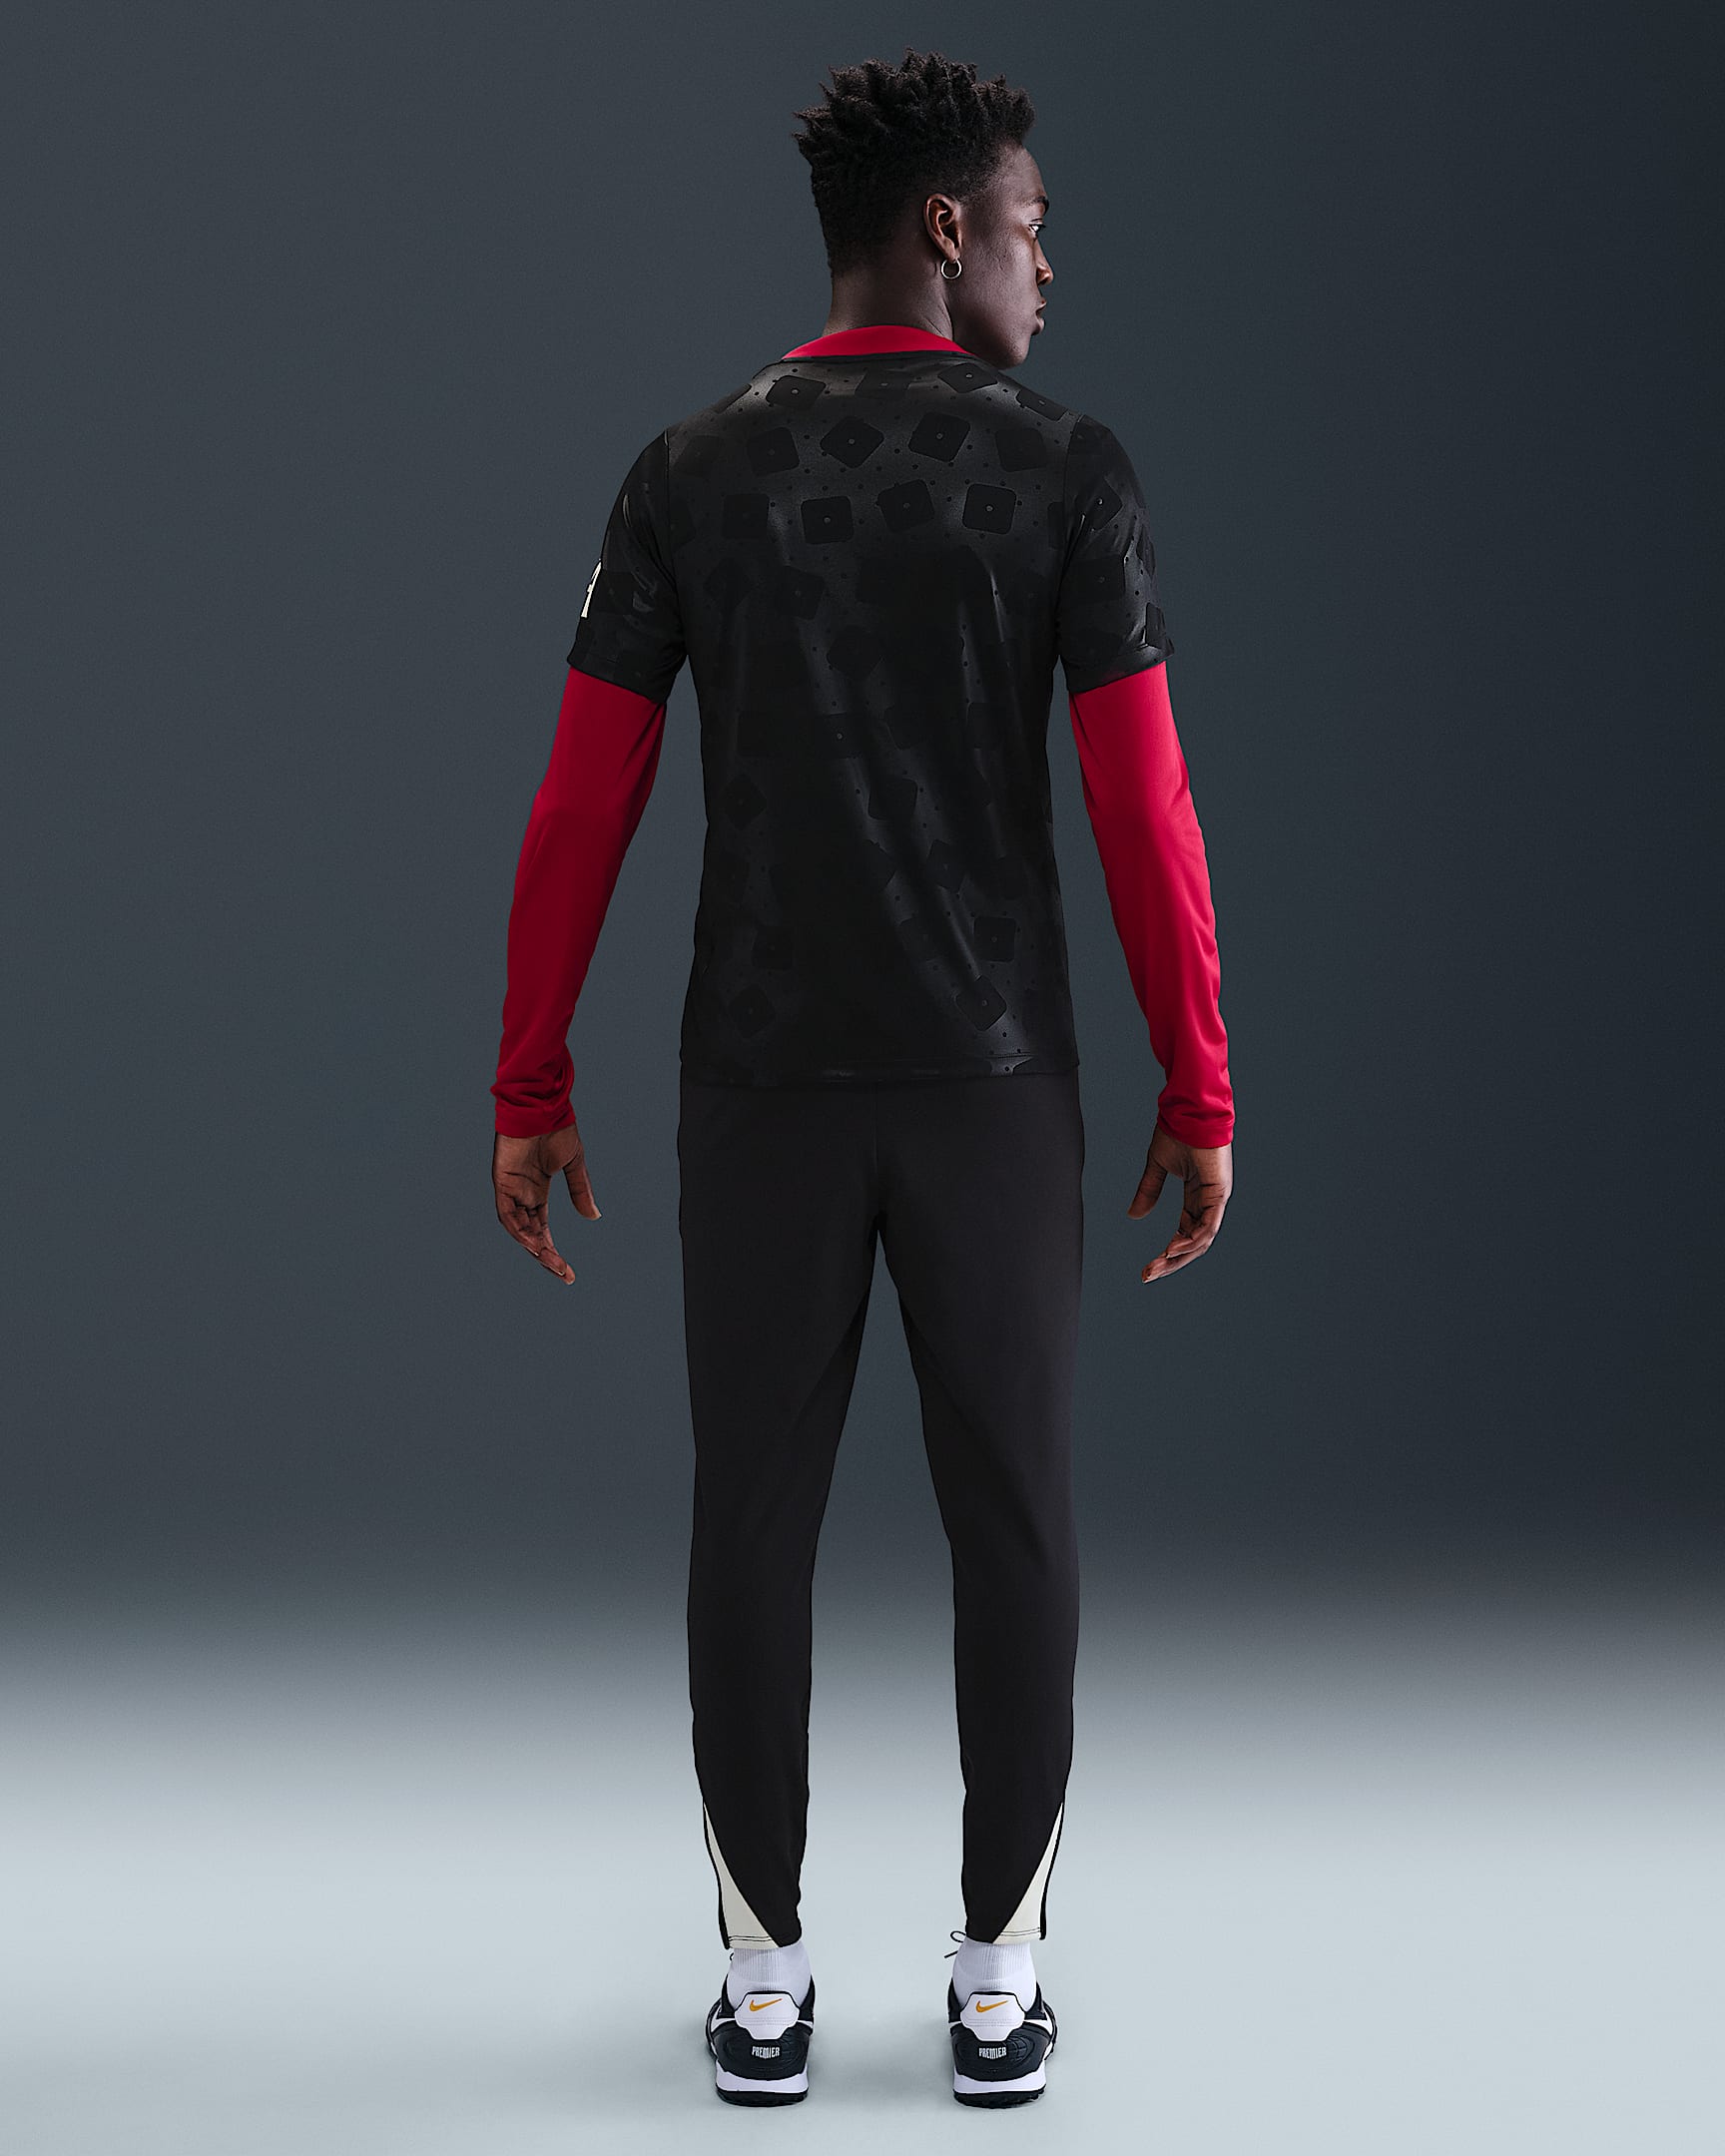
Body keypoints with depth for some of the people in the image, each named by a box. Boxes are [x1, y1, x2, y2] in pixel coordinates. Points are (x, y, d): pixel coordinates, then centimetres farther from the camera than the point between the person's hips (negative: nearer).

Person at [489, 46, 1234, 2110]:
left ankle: (766, 1983, 15)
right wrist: (1203, 1100, 0)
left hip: (760, 1083, 1)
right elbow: (1148, 814, -8)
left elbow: (579, 808, -2)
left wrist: (527, 1094, 6)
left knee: (754, 1521, 10)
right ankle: (997, 1983, 14)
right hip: (990, 1084, -1)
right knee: (1011, 1518, 9)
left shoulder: (687, 474, 1)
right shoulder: (1068, 470, -5)